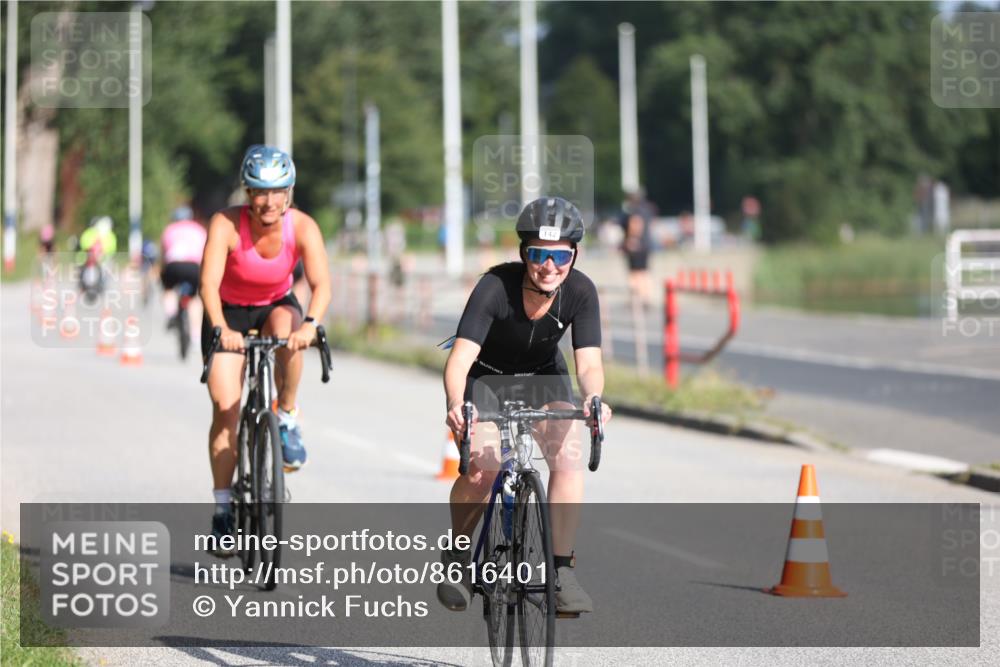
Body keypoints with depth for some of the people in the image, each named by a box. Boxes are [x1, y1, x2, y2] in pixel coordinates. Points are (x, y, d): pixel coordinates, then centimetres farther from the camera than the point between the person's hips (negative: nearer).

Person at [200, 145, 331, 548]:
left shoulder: (302, 227, -22)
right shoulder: (226, 224, -27)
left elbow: (322, 284, -32)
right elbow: (209, 283, -37)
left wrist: (311, 323, -52)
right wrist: (221, 329, -55)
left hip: (276, 306, 1)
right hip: (229, 314, -1)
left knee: (286, 324, -36)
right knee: (226, 407, -14)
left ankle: (287, 418, -14)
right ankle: (222, 509, -5)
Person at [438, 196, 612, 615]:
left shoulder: (580, 292, -23)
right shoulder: (496, 286, -30)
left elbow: (589, 363, -28)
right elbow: (460, 359, -37)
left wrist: (594, 397, -51)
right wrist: (456, 405, -57)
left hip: (542, 377, 2)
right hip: (485, 377, -2)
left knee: (568, 456, -24)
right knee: (481, 469, -24)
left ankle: (561, 570, -15)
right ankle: (457, 554, 3)